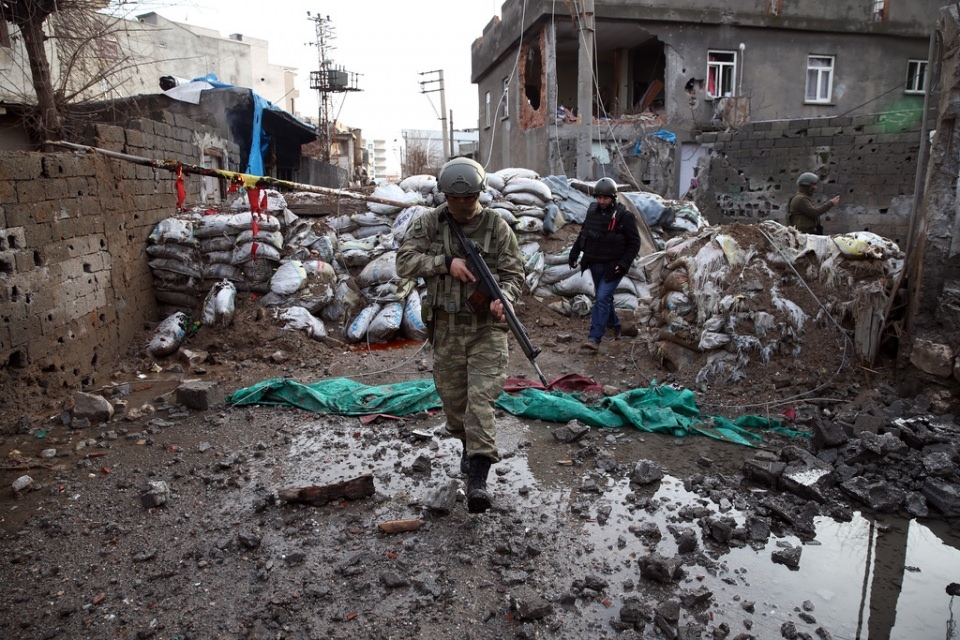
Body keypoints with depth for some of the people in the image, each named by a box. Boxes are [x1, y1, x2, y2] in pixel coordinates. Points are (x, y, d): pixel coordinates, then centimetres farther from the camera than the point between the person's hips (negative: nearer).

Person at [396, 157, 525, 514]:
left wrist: (503, 299, -20)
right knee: (452, 396, 15)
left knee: (481, 397, -11)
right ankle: (468, 444, 43)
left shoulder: (497, 227, 0)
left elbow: (514, 273, 1)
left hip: (486, 327, -2)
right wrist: (446, 263, -16)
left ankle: (478, 478, -10)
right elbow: (404, 262, -5)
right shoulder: (429, 223, 2)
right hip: (446, 327, 2)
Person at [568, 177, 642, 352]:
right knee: (604, 297, 19)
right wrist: (574, 253, 8)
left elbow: (634, 243, -7)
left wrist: (624, 263, -17)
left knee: (602, 298, -15)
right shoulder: (592, 211, 3)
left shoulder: (624, 216, -11)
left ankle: (595, 338, -17)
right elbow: (582, 234, 15)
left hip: (612, 267, -6)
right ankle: (614, 326, 41)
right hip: (595, 265, 6)